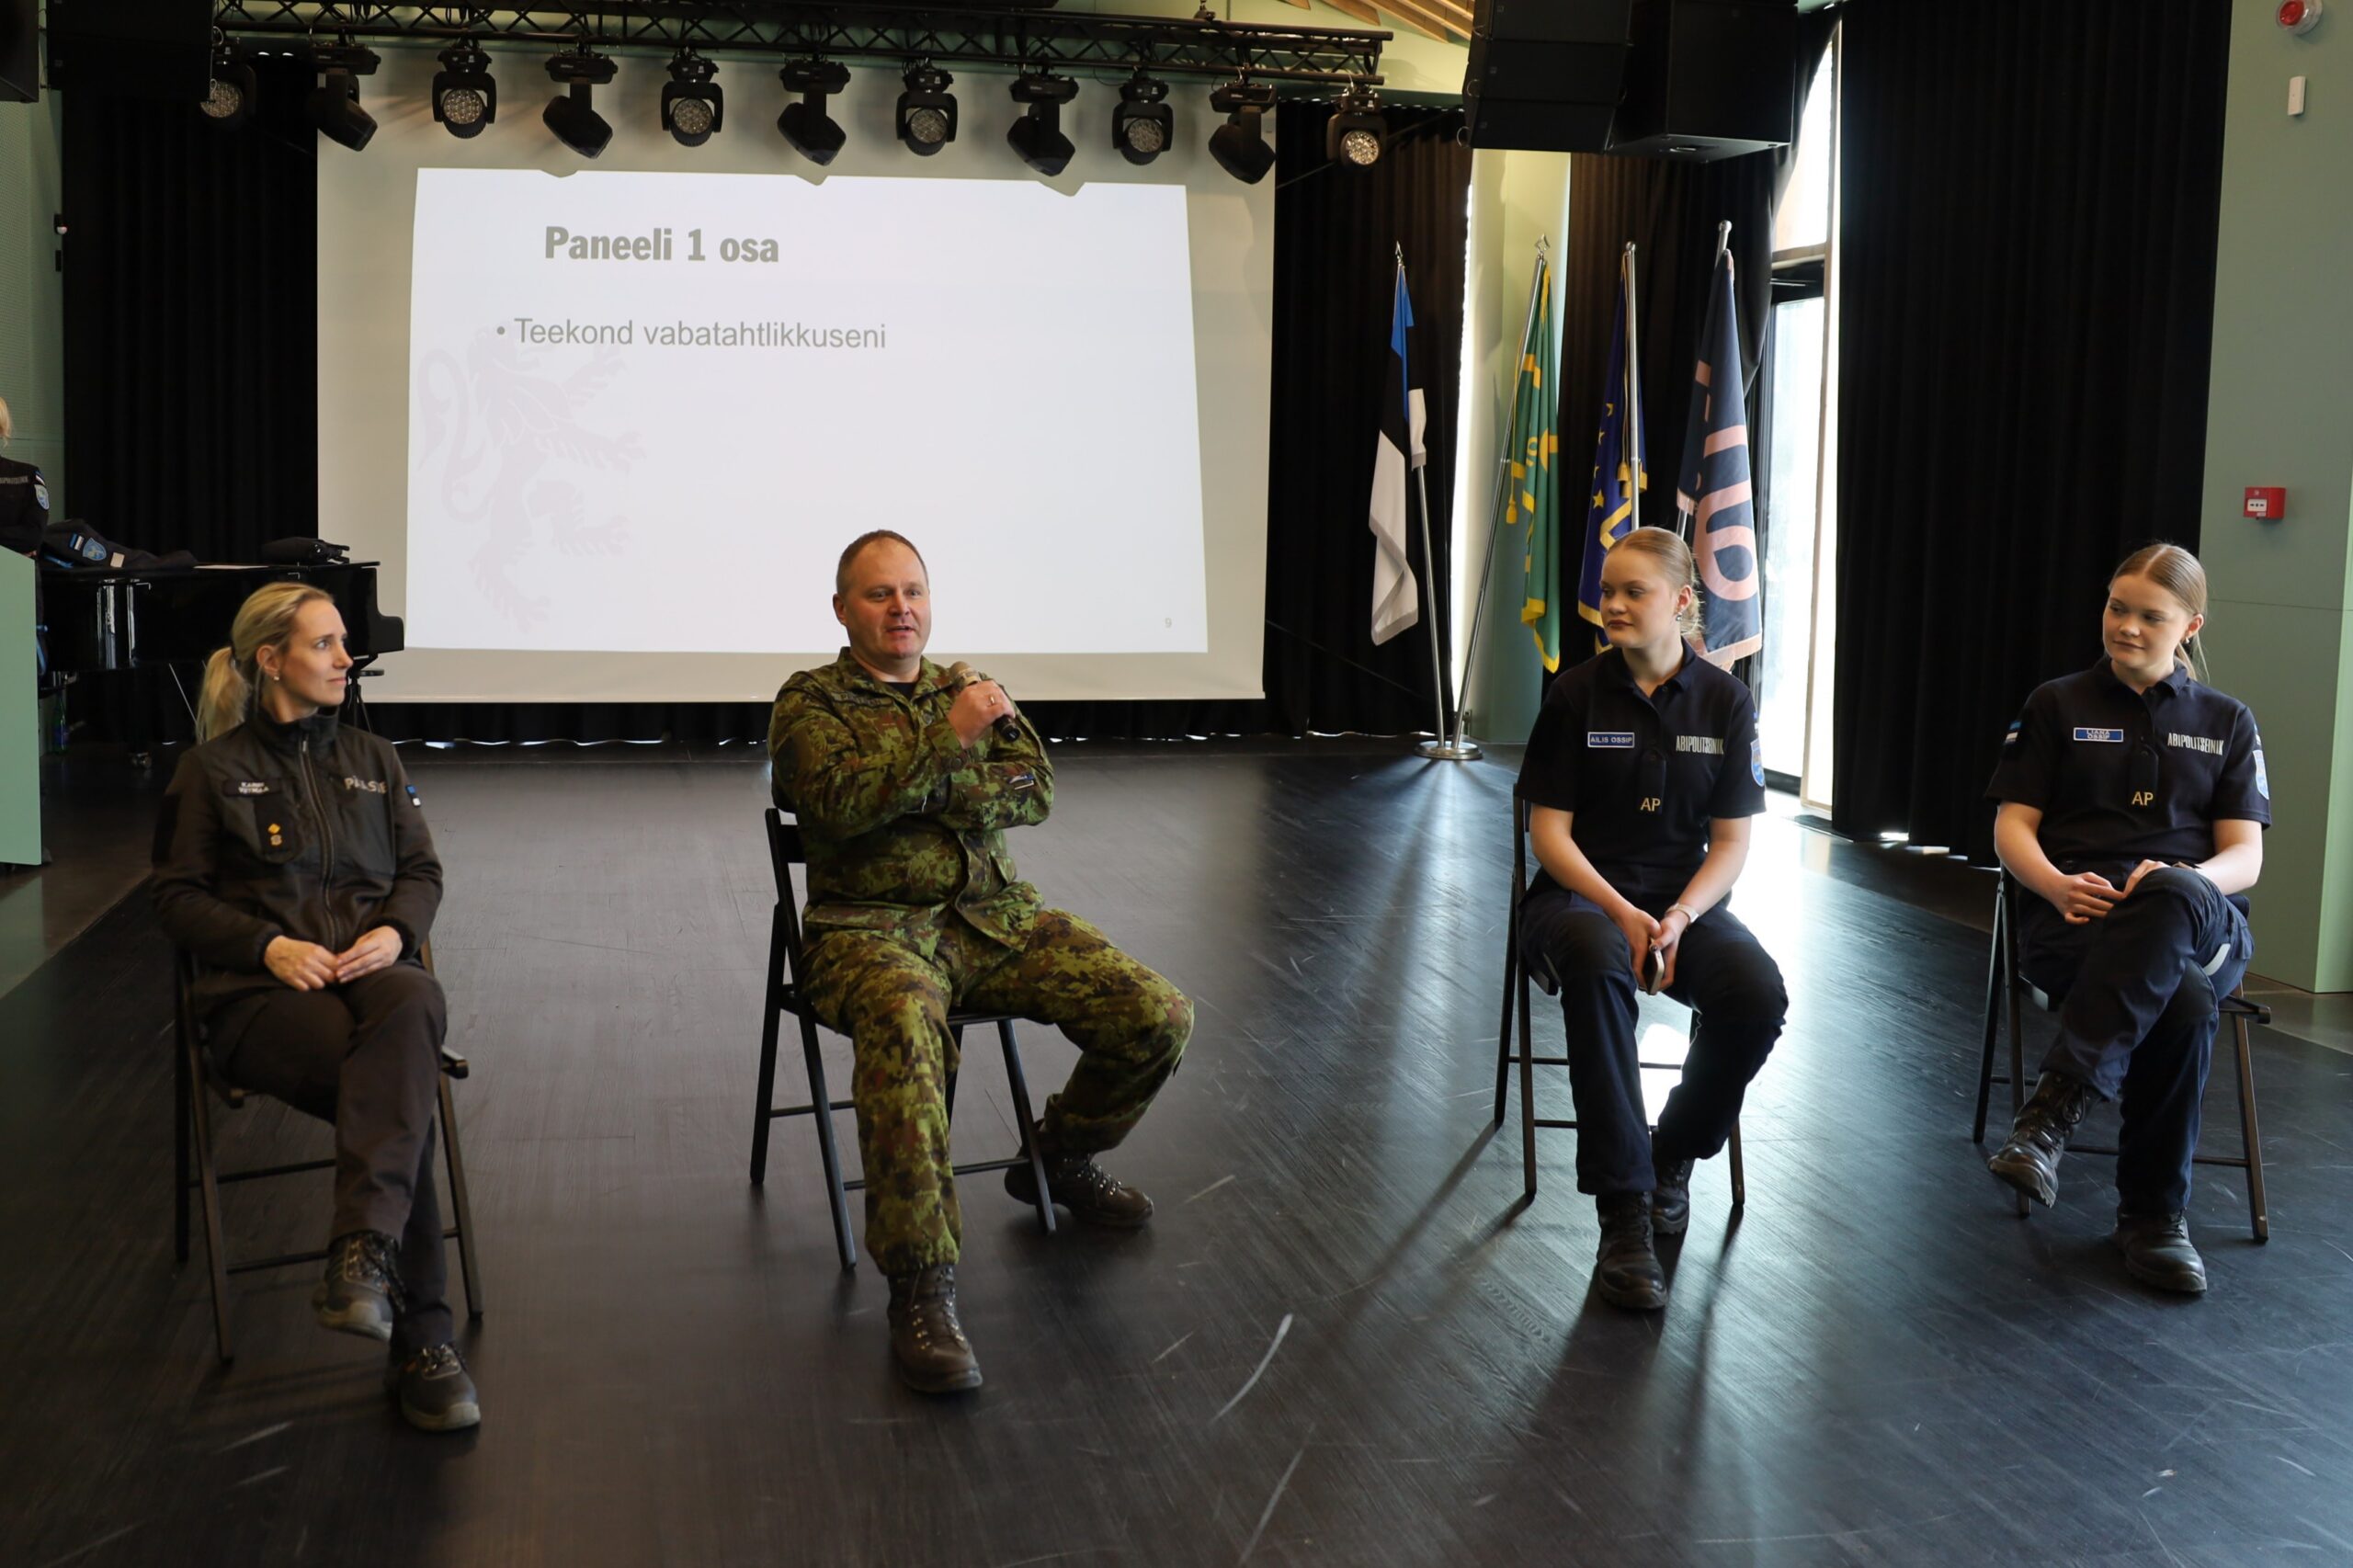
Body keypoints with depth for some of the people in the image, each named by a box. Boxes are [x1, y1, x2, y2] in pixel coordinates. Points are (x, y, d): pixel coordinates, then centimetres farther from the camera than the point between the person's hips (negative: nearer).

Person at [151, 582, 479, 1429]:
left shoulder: (372, 758, 24)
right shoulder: (214, 769, 13)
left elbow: (422, 873, 19)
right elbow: (179, 895, 8)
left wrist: (394, 930, -5)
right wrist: (270, 945, -11)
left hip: (374, 973, 2)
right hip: (262, 994, -2)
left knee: (413, 1004, -40)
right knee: (405, 1085, -35)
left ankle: (363, 1255, -48)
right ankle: (420, 1336, -34)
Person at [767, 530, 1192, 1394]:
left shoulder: (967, 690, 19)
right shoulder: (811, 702, 5)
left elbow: (1034, 791, 3)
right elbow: (840, 804, -15)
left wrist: (925, 790, -11)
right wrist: (947, 740, -21)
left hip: (997, 917, 5)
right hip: (872, 928, -5)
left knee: (1159, 1016, -10)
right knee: (904, 1030, -40)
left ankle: (1062, 1158, 20)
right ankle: (921, 1289, -35)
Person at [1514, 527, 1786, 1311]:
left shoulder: (1725, 700, 1)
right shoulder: (1576, 694, -3)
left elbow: (1731, 842, 1)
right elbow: (1549, 832, -4)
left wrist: (1679, 918, -18)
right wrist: (1621, 913, -19)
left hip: (1685, 898, 2)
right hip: (1580, 894, -2)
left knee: (1758, 996, -30)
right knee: (1597, 969, -39)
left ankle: (1674, 1154, 1)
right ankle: (1624, 1216, -34)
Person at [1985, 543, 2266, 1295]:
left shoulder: (2227, 722, 20)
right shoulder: (2058, 705, 17)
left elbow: (2245, 857, 9)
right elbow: (2013, 825, 9)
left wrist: (2185, 883, -16)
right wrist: (2058, 886, -14)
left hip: (2202, 920, 1)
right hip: (2073, 919, -1)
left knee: (2173, 898, -41)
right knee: (2183, 1004, -38)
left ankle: (2057, 1104, -40)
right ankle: (2154, 1214, -28)